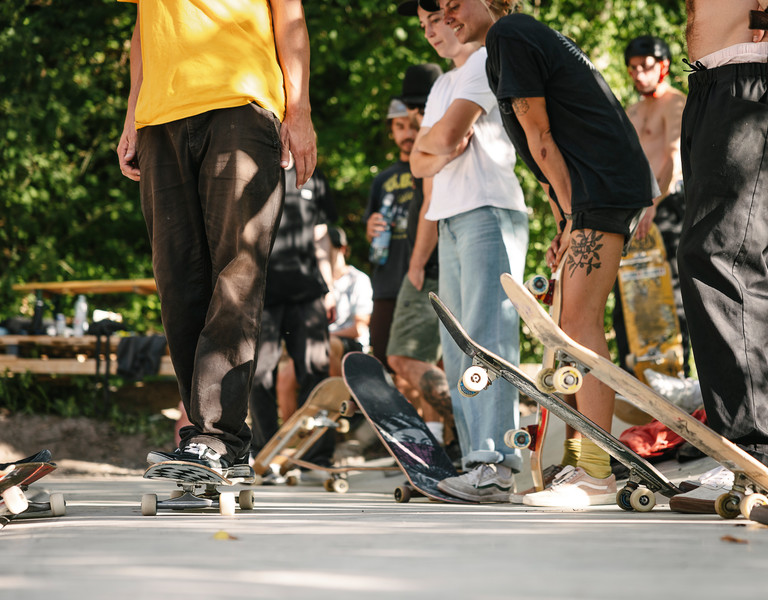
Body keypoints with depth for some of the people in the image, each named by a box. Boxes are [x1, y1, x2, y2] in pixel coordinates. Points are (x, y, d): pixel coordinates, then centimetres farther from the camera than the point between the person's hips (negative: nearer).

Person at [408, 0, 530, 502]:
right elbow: (419, 163, 20)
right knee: (457, 348, 1)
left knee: (486, 334, -19)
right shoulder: (443, 84, 27)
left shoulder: (489, 62, -1)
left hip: (490, 213, -9)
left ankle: (495, 464, -27)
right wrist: (443, 152, -1)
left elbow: (446, 132, -13)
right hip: (451, 221, 9)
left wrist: (427, 139, 8)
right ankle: (477, 464, -2)